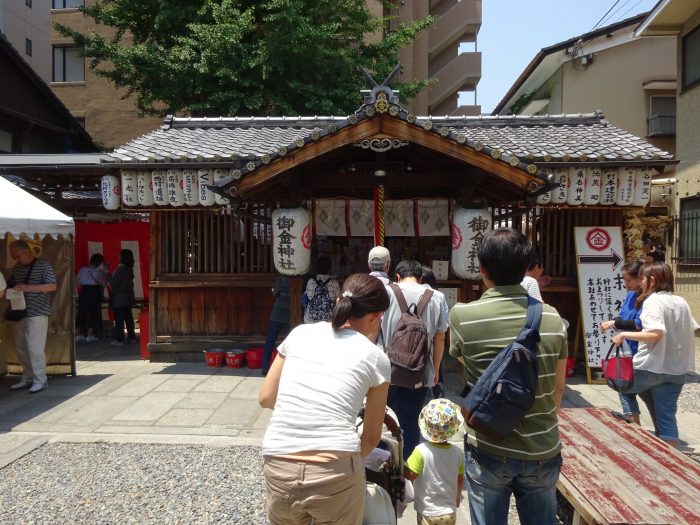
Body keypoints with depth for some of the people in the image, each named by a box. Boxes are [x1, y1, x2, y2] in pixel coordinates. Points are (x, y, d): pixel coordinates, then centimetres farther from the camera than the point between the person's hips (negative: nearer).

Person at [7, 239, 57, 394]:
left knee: (35, 347, -7)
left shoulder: (43, 265, -5)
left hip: (37, 313, -7)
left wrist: (28, 288, -22)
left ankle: (40, 380, 2)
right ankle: (27, 378, 20)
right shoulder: (16, 269, 14)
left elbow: (52, 286, -13)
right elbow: (10, 286, 24)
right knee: (21, 347, 9)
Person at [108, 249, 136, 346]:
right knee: (128, 317, 13)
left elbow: (113, 283, -18)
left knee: (119, 319, -2)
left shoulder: (120, 270, -19)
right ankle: (131, 337, 18)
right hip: (128, 297, 8)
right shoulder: (129, 269, 6)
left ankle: (119, 339, 2)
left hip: (119, 298, -8)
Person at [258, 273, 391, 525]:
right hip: (335, 476, -2)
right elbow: (371, 438, 12)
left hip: (279, 472, 3)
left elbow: (265, 398, 15)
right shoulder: (375, 358, 4)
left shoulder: (299, 333, 9)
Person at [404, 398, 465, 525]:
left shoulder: (421, 451, -22)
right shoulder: (457, 452, -8)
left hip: (428, 513, -4)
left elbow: (410, 474, -20)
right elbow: (460, 479, 5)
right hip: (450, 514, 4)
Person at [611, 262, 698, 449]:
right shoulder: (681, 302, 9)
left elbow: (655, 333, -26)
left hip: (651, 366, -6)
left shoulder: (652, 301, -14)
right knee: (667, 416, 13)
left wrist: (624, 334, -20)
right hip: (678, 370, 6)